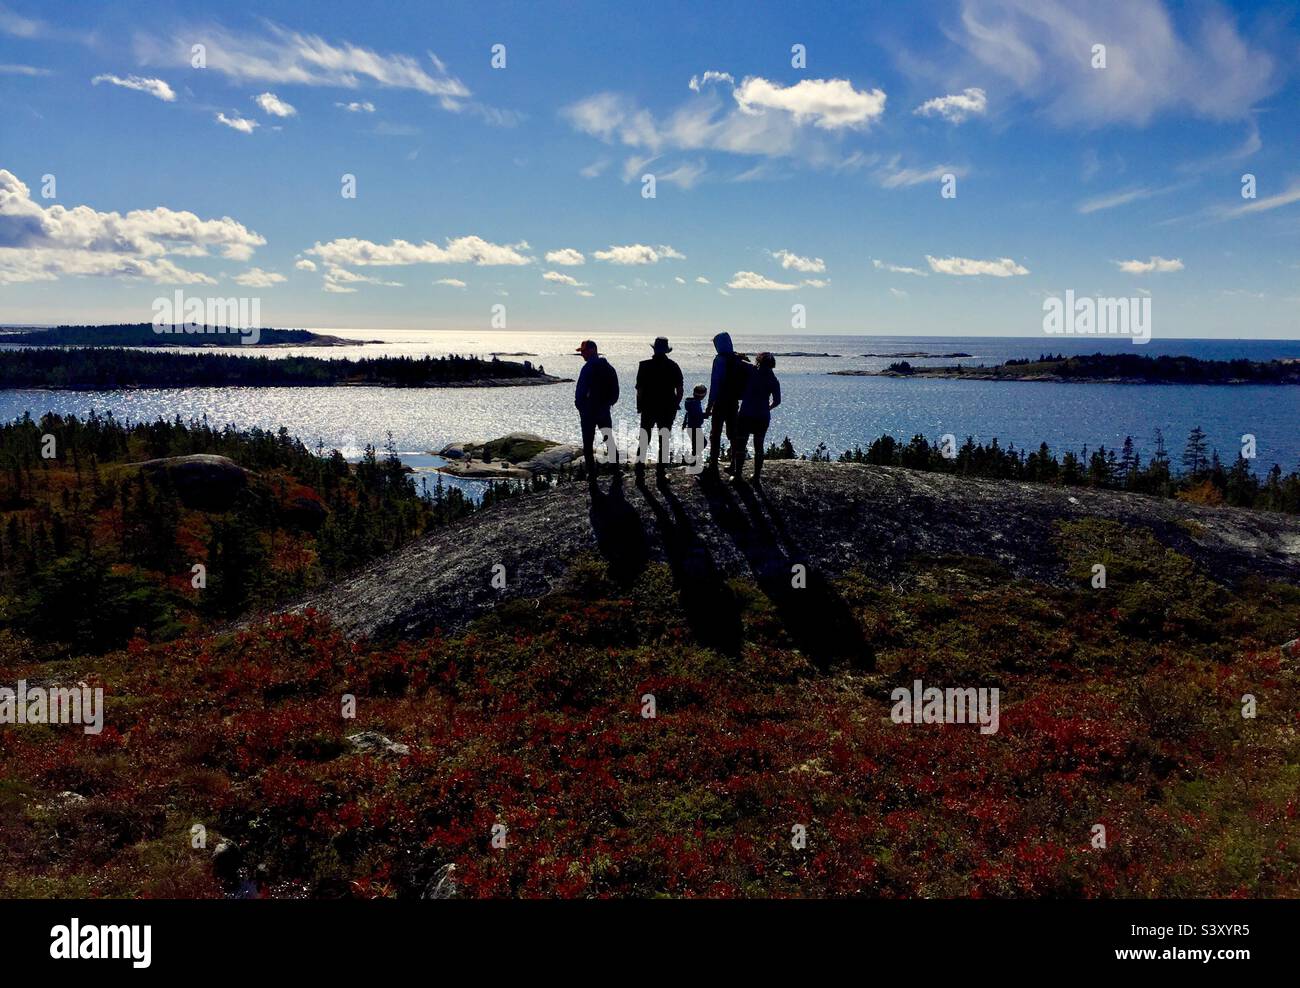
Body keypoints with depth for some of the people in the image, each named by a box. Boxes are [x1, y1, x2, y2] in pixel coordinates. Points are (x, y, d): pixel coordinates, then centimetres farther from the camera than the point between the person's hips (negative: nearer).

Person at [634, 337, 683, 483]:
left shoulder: (644, 366, -5)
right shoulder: (674, 366, -2)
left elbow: (639, 390, -6)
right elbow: (679, 390, -2)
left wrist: (639, 407, 5)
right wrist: (675, 406, 9)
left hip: (648, 409, 0)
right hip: (668, 410, 1)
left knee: (644, 442, 8)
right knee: (664, 443, 8)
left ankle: (640, 474, 3)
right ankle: (660, 473, 7)